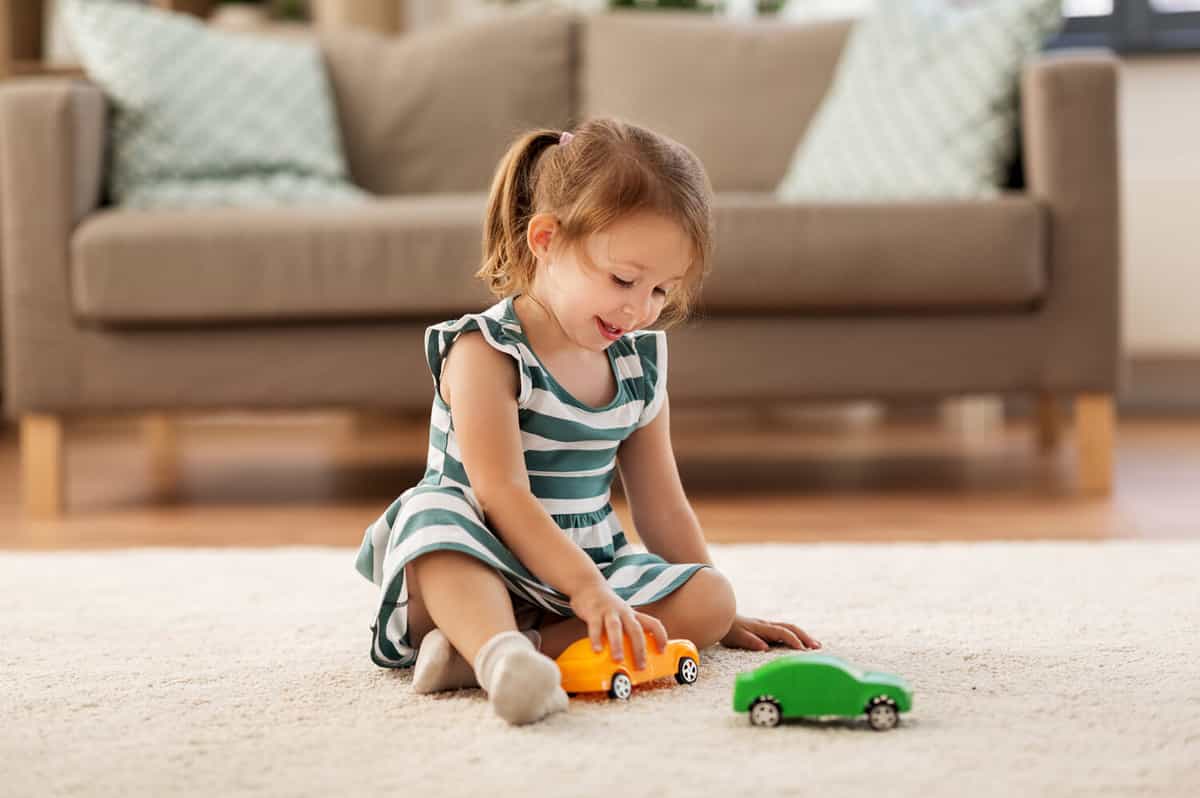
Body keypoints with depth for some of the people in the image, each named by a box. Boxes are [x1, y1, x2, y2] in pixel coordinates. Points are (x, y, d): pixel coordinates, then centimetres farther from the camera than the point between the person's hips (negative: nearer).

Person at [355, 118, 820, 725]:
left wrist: (718, 617, 13)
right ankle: (498, 649, -62)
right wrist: (588, 590, -34)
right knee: (435, 512, -35)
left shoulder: (638, 364, 7)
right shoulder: (485, 351, -14)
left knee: (710, 598, -18)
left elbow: (661, 507, 13)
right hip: (480, 568, -6)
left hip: (590, 565, 6)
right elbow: (502, 492, -24)